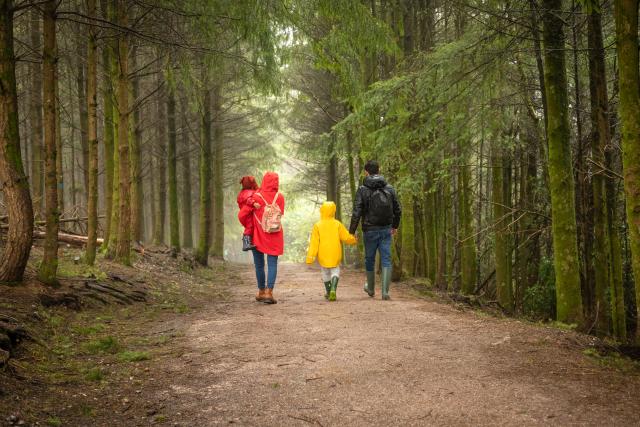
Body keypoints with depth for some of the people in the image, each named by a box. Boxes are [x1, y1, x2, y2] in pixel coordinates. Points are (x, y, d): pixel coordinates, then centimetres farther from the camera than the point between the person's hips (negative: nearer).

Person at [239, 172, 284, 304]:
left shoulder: (256, 197, -11)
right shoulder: (280, 197, -6)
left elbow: (242, 215, -8)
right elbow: (281, 214, 7)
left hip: (258, 237, 0)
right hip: (275, 238, 1)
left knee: (259, 264, 13)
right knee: (272, 264, 0)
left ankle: (261, 292, 22)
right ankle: (269, 292, -12)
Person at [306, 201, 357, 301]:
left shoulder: (317, 226, -4)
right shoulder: (337, 224, -3)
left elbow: (314, 243, -7)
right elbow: (346, 237, -1)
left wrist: (310, 257, -8)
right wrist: (353, 240, 21)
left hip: (323, 255, 1)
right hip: (335, 255, -1)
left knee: (325, 273, 18)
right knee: (335, 271, 9)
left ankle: (328, 292, 30)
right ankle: (333, 289, -16)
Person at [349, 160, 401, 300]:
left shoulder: (362, 190, -10)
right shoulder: (389, 188, 1)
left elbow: (356, 213, -15)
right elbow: (398, 210, 7)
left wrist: (351, 232, -7)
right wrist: (395, 226, 23)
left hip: (370, 230, -2)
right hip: (386, 230, 2)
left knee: (369, 259, 16)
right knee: (386, 260, 2)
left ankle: (371, 289, 33)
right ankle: (385, 291, -9)